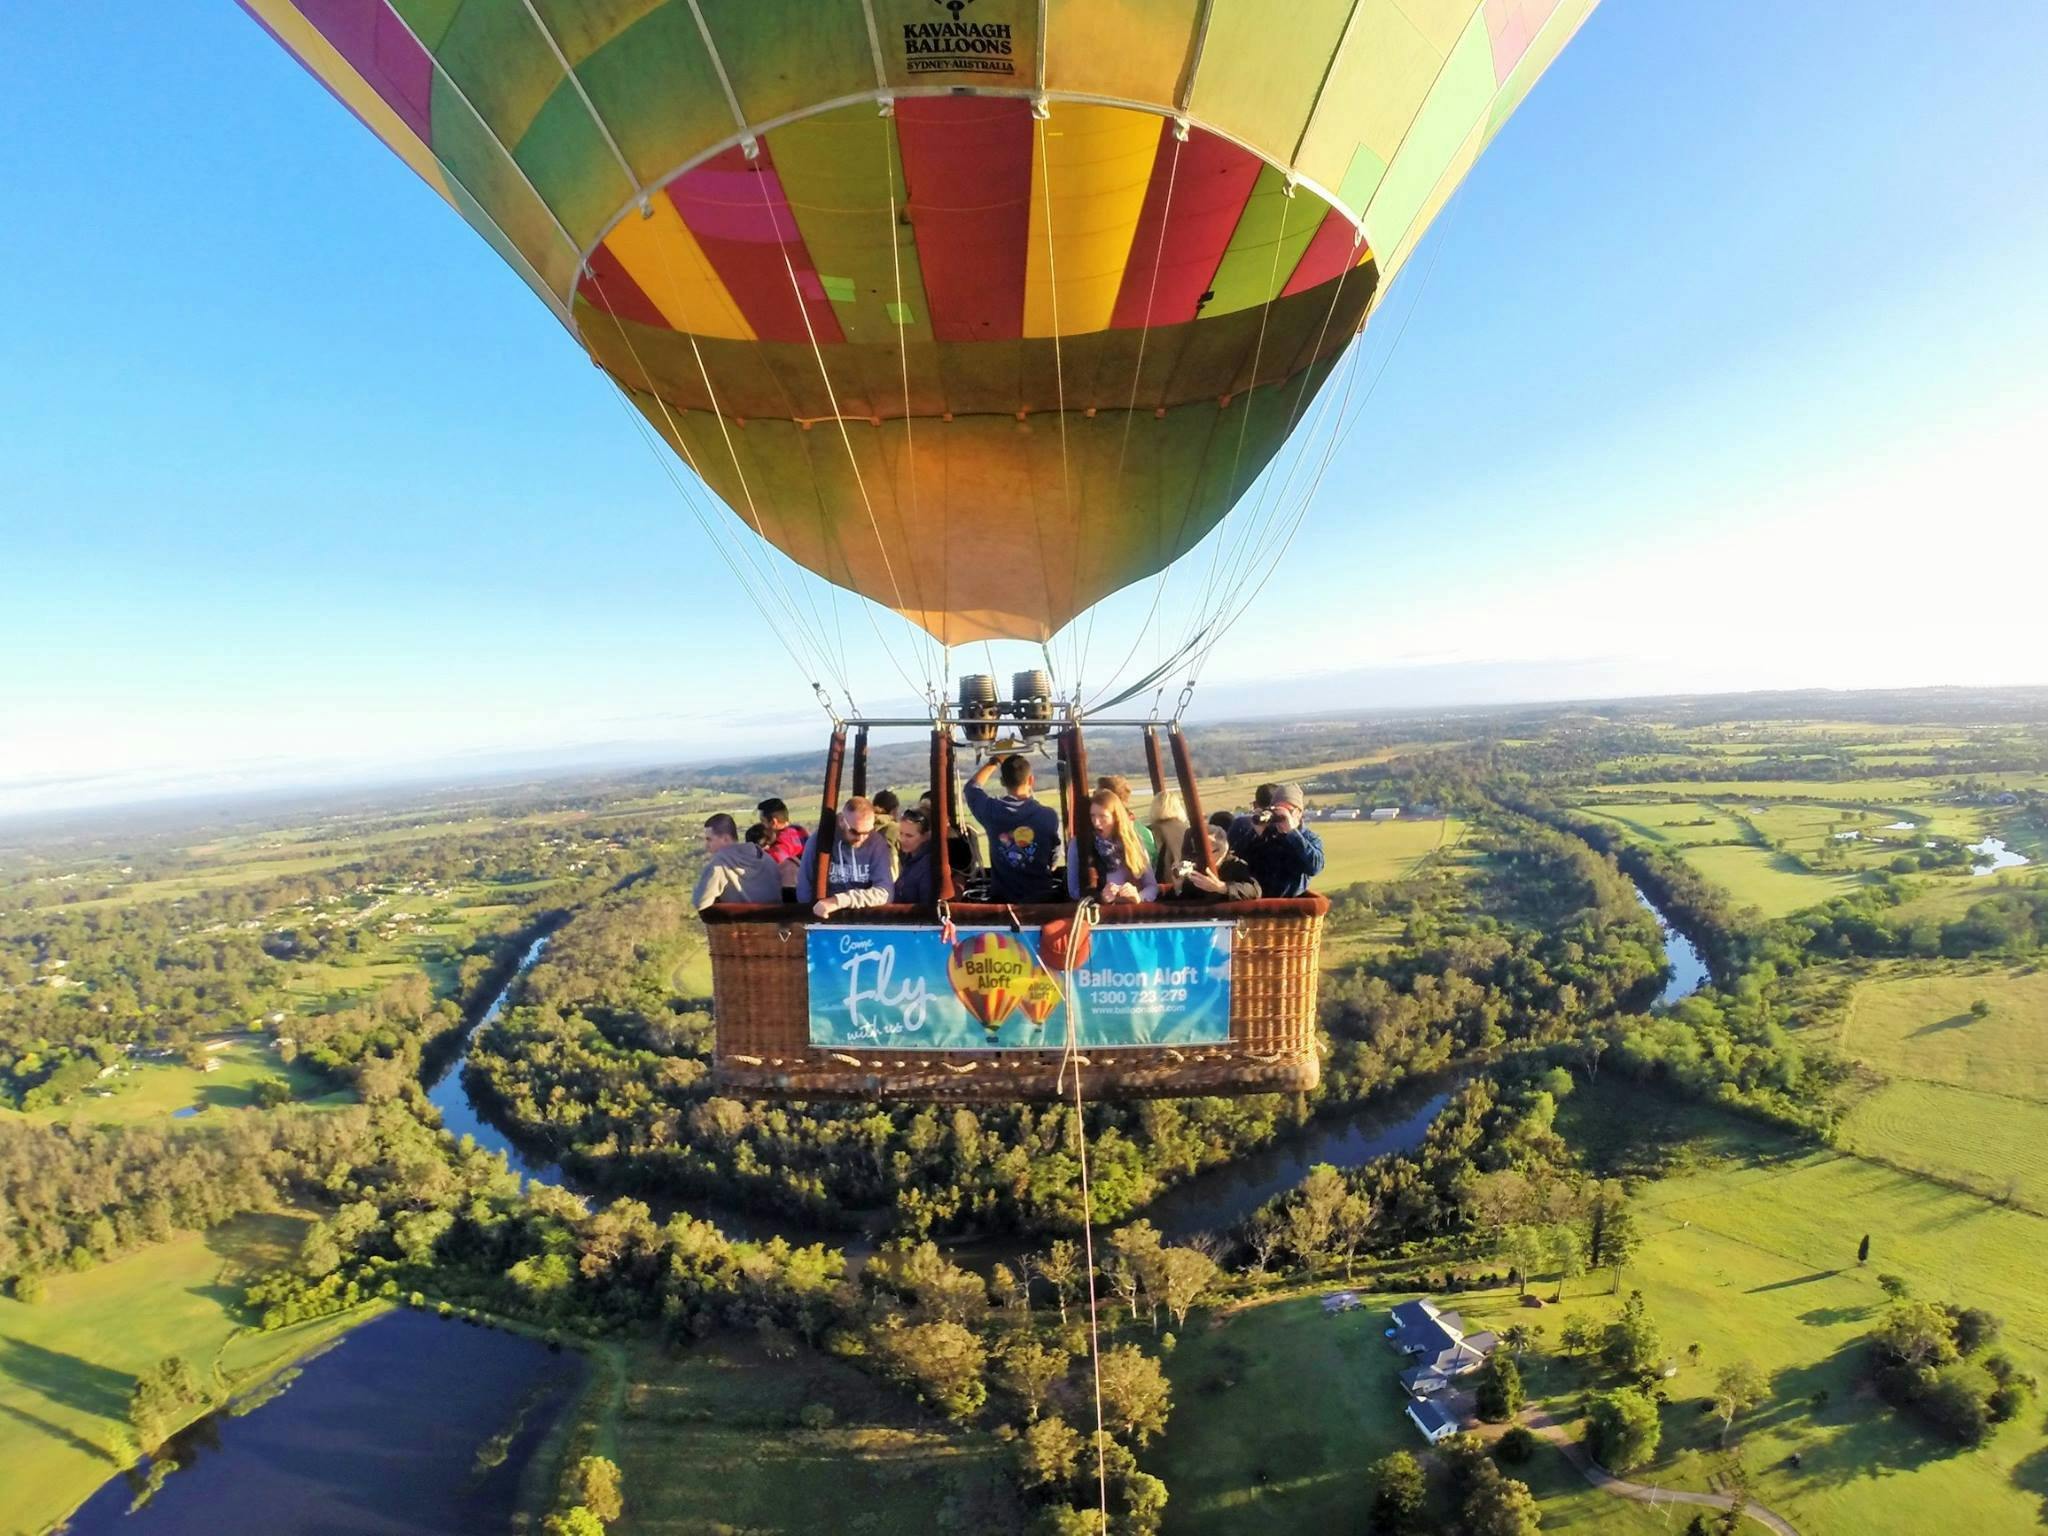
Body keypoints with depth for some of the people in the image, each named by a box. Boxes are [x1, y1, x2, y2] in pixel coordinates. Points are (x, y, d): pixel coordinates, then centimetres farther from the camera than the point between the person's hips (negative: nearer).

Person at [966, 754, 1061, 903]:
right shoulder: (1049, 816, -15)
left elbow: (972, 786, 9)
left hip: (1001, 898, 1)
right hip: (1040, 898, -1)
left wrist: (995, 761, 16)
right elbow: (1053, 859, 1)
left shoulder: (991, 810, -14)